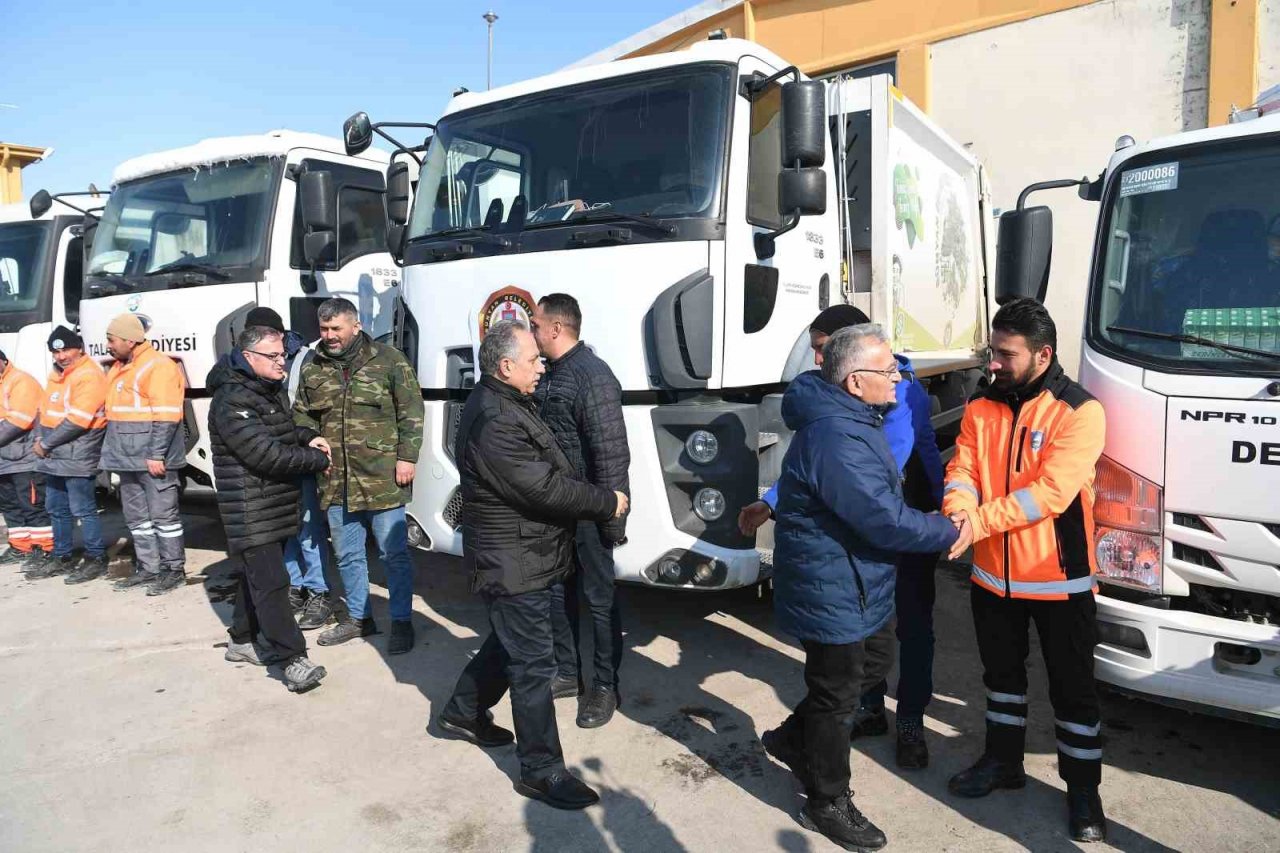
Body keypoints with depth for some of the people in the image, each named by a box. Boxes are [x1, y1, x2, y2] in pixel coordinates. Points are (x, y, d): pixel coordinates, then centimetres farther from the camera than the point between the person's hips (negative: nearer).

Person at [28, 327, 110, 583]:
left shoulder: (90, 376, -14)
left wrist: (45, 444, -13)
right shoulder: (57, 374, 16)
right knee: (57, 509, 17)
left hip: (77, 458, -9)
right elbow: (45, 409, 19)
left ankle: (96, 559, 4)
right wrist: (39, 439, 4)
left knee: (83, 510, -5)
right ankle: (62, 557, 28)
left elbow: (77, 421, -19)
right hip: (53, 457, 9)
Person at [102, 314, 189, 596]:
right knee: (137, 517, 14)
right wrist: (115, 454, 21)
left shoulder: (157, 366, -13)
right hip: (129, 458, 10)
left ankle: (174, 570, 4)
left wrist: (156, 454, -22)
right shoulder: (119, 368, 18)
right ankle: (148, 568, 22)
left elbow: (166, 416, -19)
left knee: (163, 514, -3)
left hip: (153, 458, -10)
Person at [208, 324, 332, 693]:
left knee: (257, 573, 19)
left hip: (277, 502, 9)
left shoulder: (273, 390, 11)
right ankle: (294, 660, -9)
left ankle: (242, 640, 34)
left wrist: (306, 439, 4)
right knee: (270, 582, -10)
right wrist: (317, 459, -14)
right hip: (251, 510, -9)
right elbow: (266, 454, -24)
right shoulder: (231, 402, -19)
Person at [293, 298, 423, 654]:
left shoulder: (388, 359, -4)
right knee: (347, 554, 17)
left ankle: (401, 622, 17)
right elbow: (302, 416, 20)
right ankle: (358, 617, 34)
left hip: (382, 477, -5)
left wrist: (406, 456, -9)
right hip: (336, 480, 5)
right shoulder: (313, 368, 10)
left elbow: (412, 411, -4)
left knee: (394, 553, 3)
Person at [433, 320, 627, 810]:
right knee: (533, 665, 0)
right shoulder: (493, 423, -26)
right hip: (514, 563, -11)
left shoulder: (504, 403, 9)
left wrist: (594, 497, 8)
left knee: (507, 643, 26)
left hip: (516, 558, 11)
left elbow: (545, 471, 16)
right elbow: (545, 489, -26)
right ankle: (541, 770, 13)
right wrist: (607, 503, -15)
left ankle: (461, 714, 44)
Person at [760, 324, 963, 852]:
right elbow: (886, 521, -29)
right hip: (833, 594, -10)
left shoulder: (850, 418, 5)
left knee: (864, 670, 24)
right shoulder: (836, 440, -30)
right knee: (836, 697, 7)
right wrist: (950, 533, -15)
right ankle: (827, 804, 29)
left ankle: (792, 739, 42)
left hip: (848, 586, 10)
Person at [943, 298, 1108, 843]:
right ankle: (1003, 760, 40)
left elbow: (1051, 491, -24)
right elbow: (962, 470, -5)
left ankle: (1083, 788, 29)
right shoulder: (982, 408, 2)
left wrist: (976, 523, -29)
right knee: (1002, 673, 21)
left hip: (1059, 578, -4)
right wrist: (958, 511, -28)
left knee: (1072, 686, 10)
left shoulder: (1080, 412, -14)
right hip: (992, 574, 5)